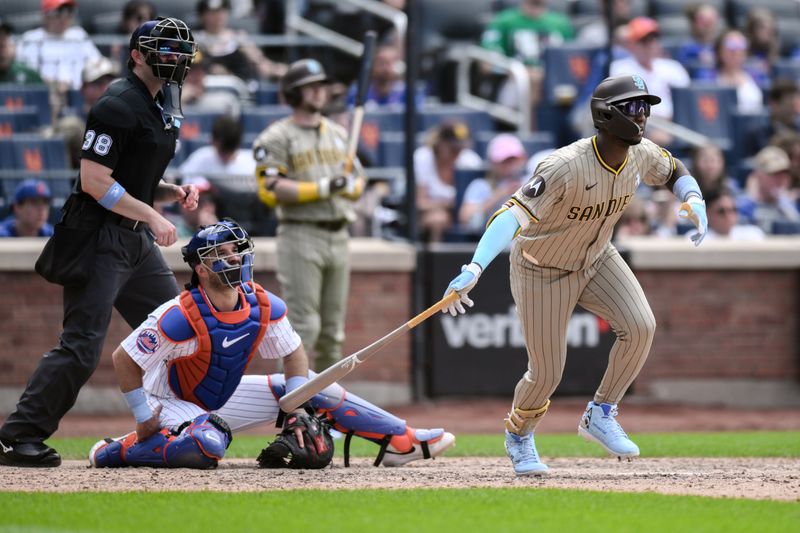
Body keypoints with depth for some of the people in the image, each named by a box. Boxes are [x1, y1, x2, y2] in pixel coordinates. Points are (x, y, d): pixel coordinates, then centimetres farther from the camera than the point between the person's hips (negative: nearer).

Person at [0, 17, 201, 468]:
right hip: (100, 239, -10)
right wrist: (152, 215, -18)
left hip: (137, 239, 10)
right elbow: (94, 181, -20)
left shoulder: (162, 109, 16)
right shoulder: (118, 106, -14)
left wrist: (175, 192, 6)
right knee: (82, 346, -12)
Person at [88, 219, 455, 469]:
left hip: (225, 398, 7)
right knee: (209, 444, -41)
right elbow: (124, 360, -23)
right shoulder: (181, 317, -30)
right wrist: (144, 419, -20)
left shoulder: (263, 305, -12)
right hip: (172, 402, -7)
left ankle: (401, 441, 5)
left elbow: (293, 354, 2)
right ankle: (116, 451, -22)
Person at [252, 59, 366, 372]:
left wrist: (349, 184, -6)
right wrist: (322, 188, -19)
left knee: (333, 328, 9)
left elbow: (357, 180, 19)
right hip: (301, 237, -6)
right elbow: (271, 190, -14)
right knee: (303, 325, -11)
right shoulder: (277, 138, -4)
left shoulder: (338, 134, 17)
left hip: (338, 236, 6)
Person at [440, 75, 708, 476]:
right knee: (546, 374, -1)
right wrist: (474, 269, -59)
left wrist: (695, 203, -14)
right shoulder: (566, 167, -36)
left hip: (596, 259, 6)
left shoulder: (642, 156, -14)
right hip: (543, 272, -6)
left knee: (640, 327, -19)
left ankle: (600, 416, 2)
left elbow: (676, 173, 9)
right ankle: (518, 436, 33)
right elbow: (513, 216, -45)